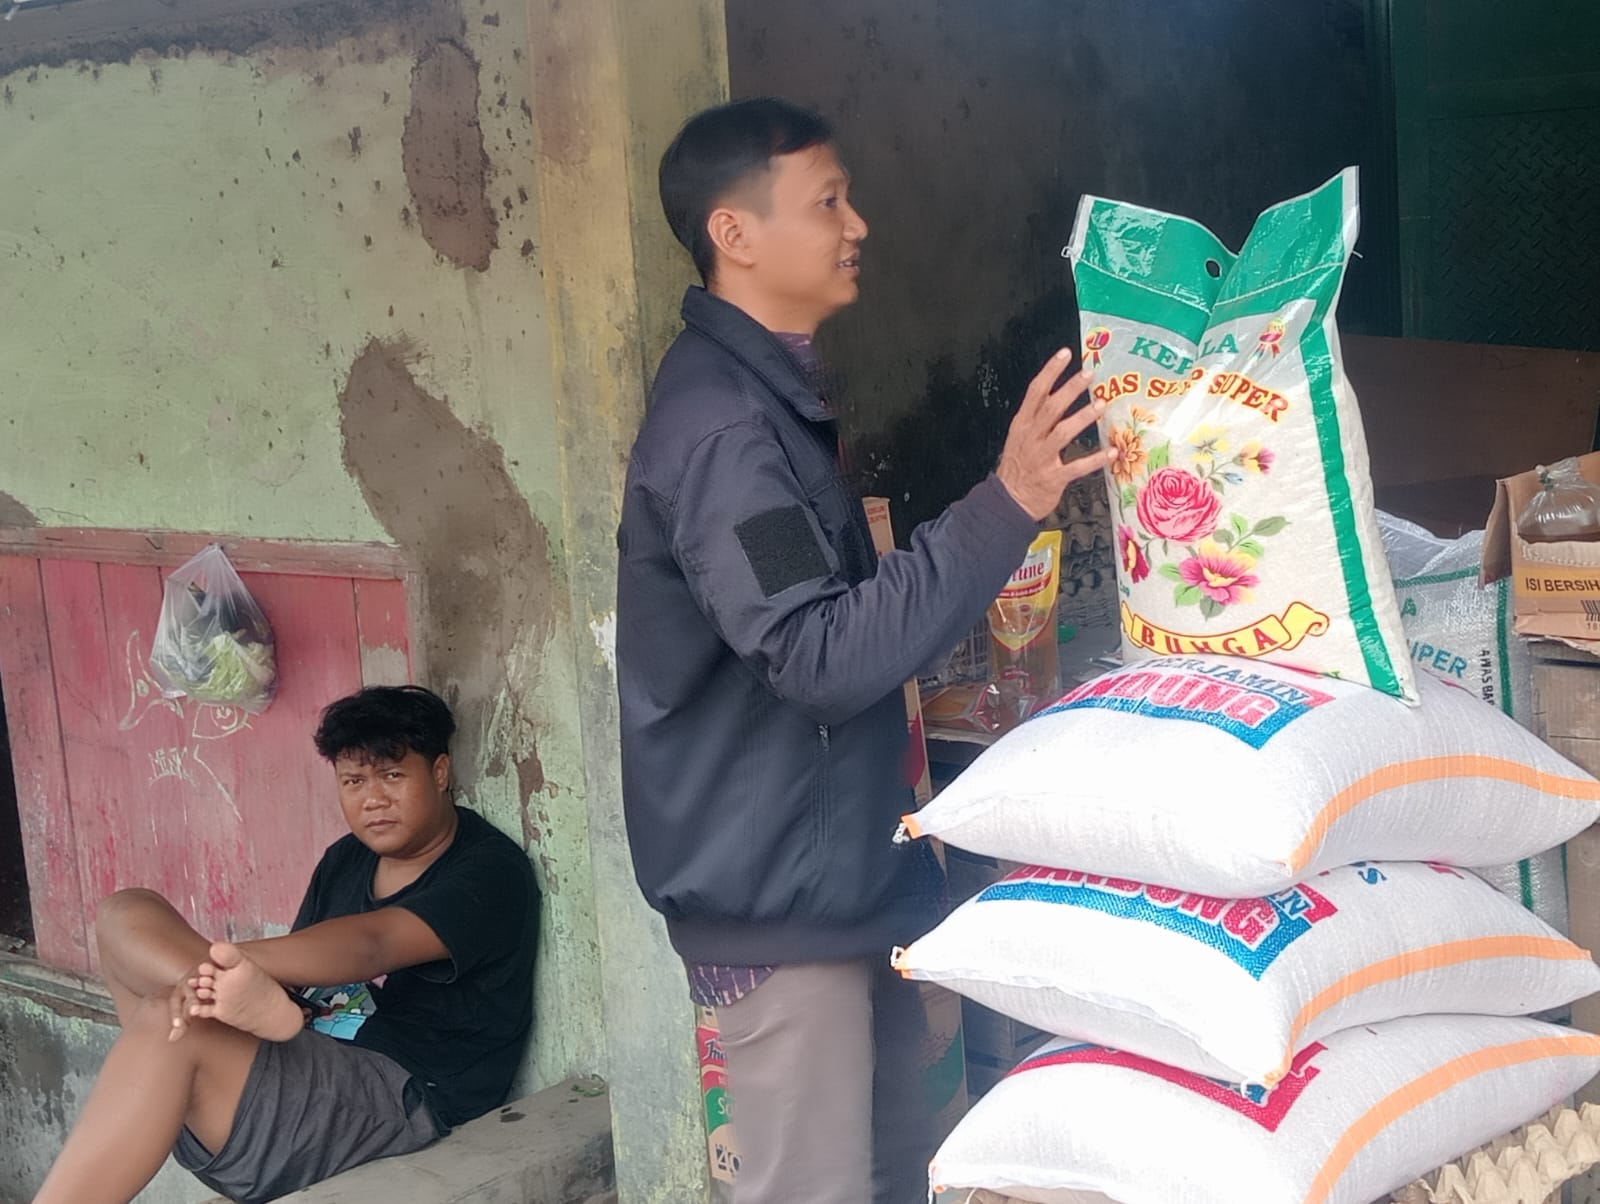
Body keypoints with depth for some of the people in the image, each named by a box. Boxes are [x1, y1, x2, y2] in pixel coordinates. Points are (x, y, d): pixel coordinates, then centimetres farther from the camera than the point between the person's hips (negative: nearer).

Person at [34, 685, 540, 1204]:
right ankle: (245, 1000, -29)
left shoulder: (489, 870, -8)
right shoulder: (345, 860, 19)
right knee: (127, 915, -1)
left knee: (167, 1018, -31)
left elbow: (371, 944, -24)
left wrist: (230, 962, -40)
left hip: (396, 1096, -8)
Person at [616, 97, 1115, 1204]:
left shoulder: (773, 394, 13)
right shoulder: (717, 423, -20)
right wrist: (1004, 508, -32)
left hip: (845, 872, 10)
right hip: (779, 898, -10)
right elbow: (822, 655, -29)